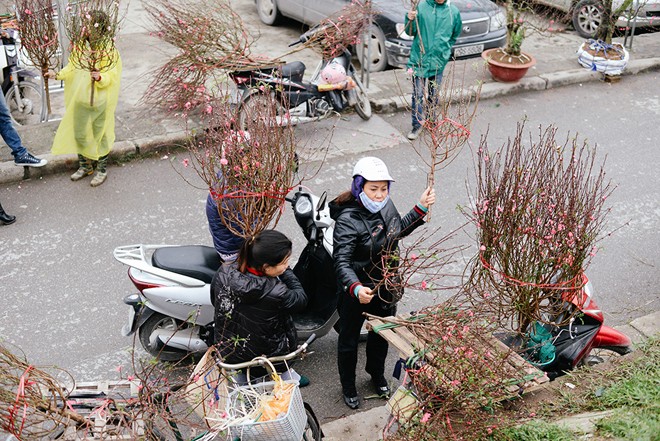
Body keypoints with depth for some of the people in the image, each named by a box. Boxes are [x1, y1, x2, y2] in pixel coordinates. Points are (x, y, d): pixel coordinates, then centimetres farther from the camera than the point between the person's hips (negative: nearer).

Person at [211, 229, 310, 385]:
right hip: (262, 359, -4)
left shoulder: (223, 273, -19)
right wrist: (286, 270, -3)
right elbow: (301, 299, -11)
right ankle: (282, 372, 27)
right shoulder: (275, 293, -33)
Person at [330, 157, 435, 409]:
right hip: (356, 293, -6)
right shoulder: (348, 220, -29)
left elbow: (399, 230, 14)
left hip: (385, 287, 7)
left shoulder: (386, 205, -7)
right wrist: (356, 289, -52)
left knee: (381, 333, 27)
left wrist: (421, 208, 4)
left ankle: (377, 375, 54)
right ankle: (348, 388, 39)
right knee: (349, 340, 15)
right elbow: (342, 262, -35)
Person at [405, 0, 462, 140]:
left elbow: (455, 35, 14)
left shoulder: (454, 12, -1)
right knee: (417, 94, -2)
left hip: (438, 61, 2)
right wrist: (410, 20, -20)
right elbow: (411, 32, -2)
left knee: (433, 95, 13)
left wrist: (445, 50, 7)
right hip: (419, 58, -2)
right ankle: (417, 125, 10)